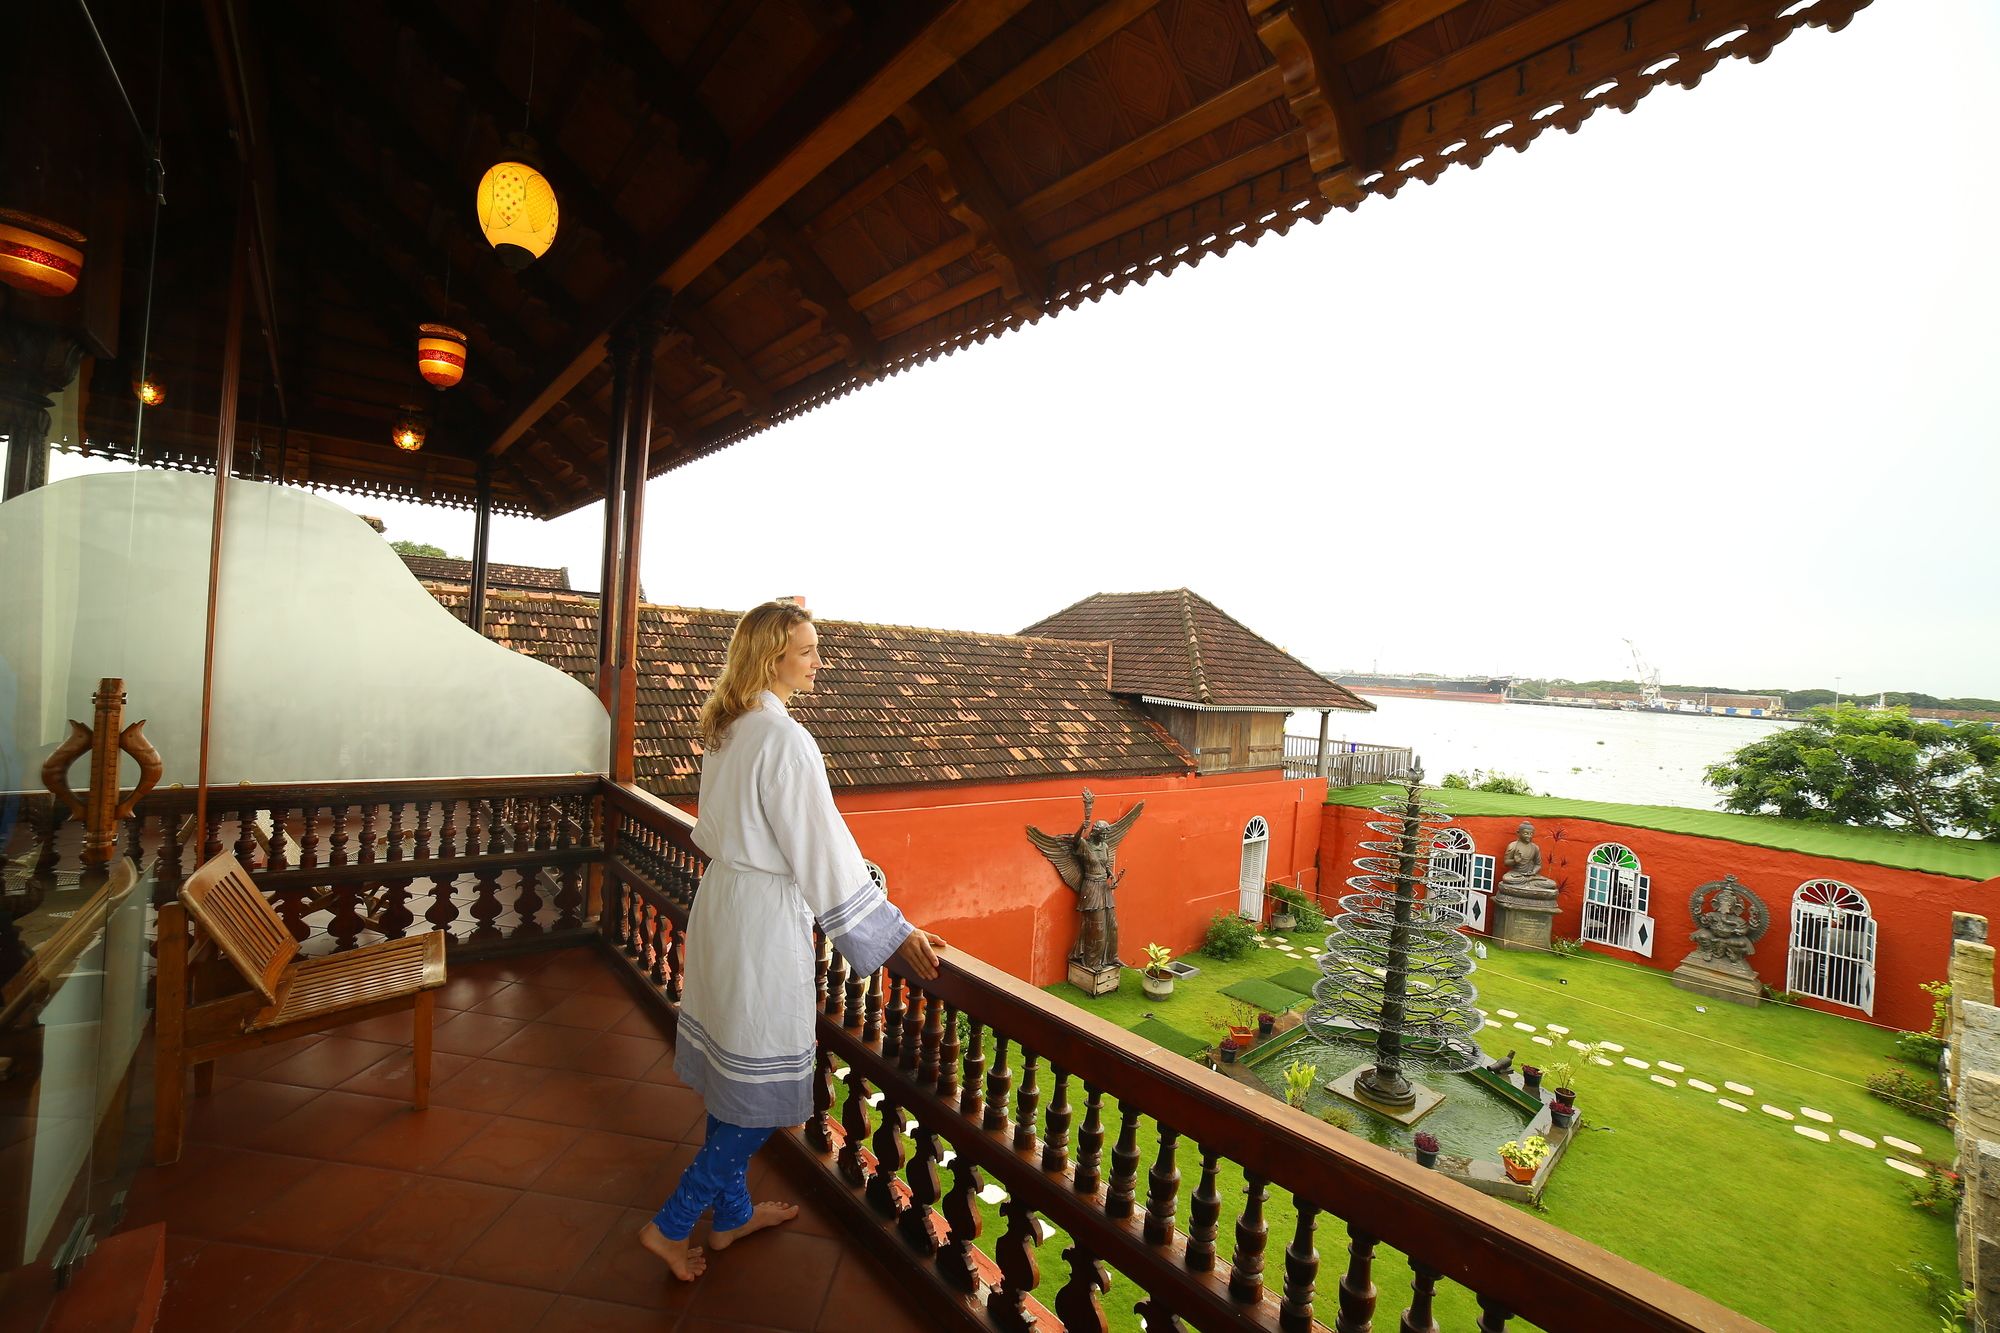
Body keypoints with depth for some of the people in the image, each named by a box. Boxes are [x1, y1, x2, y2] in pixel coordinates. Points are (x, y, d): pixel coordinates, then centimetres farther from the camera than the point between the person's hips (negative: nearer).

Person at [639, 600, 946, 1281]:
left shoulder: (724, 728, 5)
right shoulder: (785, 739, -22)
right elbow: (823, 851, -21)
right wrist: (895, 931, -14)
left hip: (720, 899, 9)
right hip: (765, 917, -9)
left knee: (731, 1076, 21)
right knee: (762, 1088, 9)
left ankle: (732, 1213, 39)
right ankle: (671, 1224, 25)